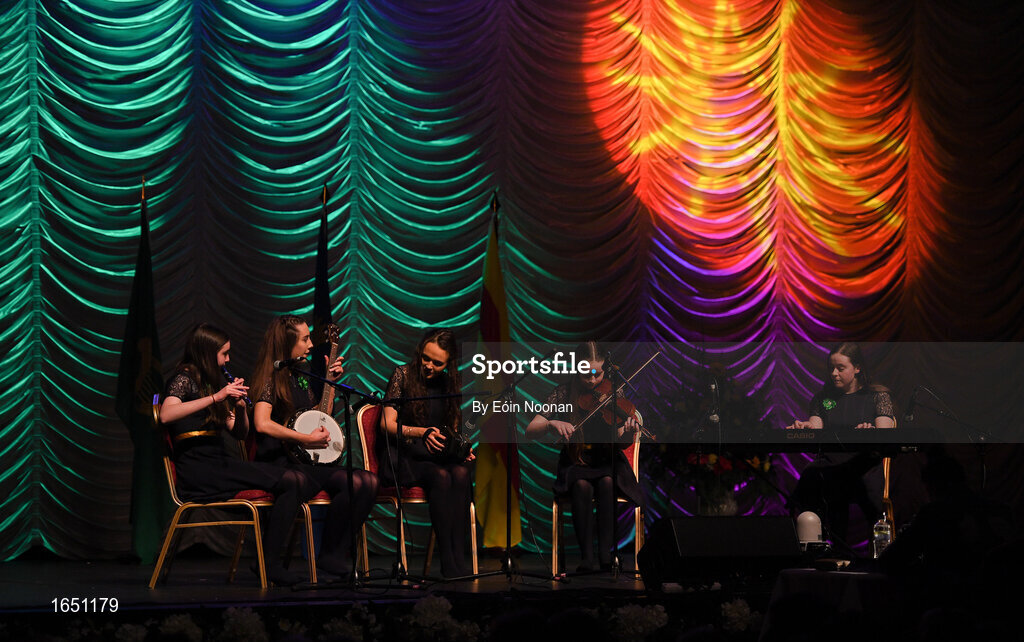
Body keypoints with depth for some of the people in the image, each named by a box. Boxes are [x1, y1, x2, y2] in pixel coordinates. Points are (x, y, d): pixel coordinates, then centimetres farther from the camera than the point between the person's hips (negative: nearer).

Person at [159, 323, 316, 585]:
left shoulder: (213, 382, 23)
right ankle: (268, 563, -18)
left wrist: (241, 406, 1)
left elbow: (240, 433, 22)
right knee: (290, 482, -23)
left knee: (300, 482, -13)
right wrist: (216, 397, -25)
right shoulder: (184, 379, -1)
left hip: (219, 462, 8)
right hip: (197, 468, -8)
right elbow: (165, 415, -24)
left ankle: (271, 561, -14)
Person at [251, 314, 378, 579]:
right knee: (354, 483, -27)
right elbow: (262, 424, -23)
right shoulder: (271, 379, -7)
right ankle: (329, 555, -14)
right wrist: (306, 439, -19)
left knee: (369, 480, -15)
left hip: (314, 460, 8)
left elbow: (319, 417, 28)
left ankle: (338, 554, -12)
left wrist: (330, 380, 20)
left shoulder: (302, 376, 19)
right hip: (284, 462, -8)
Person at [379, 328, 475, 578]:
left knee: (461, 473, -30)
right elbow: (387, 423, -6)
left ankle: (459, 557, -36)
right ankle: (447, 562, -35)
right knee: (441, 477, -34)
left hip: (436, 455, 4)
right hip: (402, 456, -4)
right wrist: (421, 432, -21)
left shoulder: (449, 383, 12)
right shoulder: (403, 375, -1)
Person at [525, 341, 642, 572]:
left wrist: (629, 433, -33)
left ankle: (605, 552, -30)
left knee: (607, 483, -32)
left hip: (607, 463, 0)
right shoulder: (565, 393, -6)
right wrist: (552, 424, -32)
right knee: (582, 486, -32)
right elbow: (530, 431, -11)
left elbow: (620, 443, -10)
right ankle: (587, 556, -31)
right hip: (575, 464, 0)